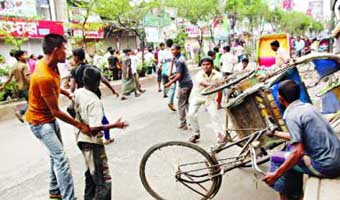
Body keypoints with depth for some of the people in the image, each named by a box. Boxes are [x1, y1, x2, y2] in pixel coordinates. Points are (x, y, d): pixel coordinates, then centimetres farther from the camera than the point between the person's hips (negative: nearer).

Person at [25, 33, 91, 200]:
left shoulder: (49, 64, -4)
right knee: (61, 158, -14)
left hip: (50, 118, 9)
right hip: (40, 121, -9)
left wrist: (67, 93, 10)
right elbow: (56, 111, -26)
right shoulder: (44, 77, -32)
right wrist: (80, 125, -20)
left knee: (56, 155, 18)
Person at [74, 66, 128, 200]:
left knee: (91, 172, 28)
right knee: (104, 180, -2)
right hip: (92, 141, -10)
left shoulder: (77, 93, 1)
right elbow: (94, 129, -31)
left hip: (81, 138, 10)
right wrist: (115, 125, -27)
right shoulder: (94, 101, -24)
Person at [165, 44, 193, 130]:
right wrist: (173, 76, 12)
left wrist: (170, 83, -14)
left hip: (184, 84, -10)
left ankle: (183, 124, 6)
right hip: (189, 82, 10)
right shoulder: (181, 58, 12)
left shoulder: (179, 61, -17)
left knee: (181, 104, 0)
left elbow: (179, 75, -20)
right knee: (186, 103, 18)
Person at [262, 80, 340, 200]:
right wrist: (276, 133, 34)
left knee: (276, 158, 3)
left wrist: (276, 174, -15)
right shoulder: (307, 106, 10)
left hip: (325, 165, -8)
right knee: (291, 147, 24)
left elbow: (298, 152, -23)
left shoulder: (291, 115, -16)